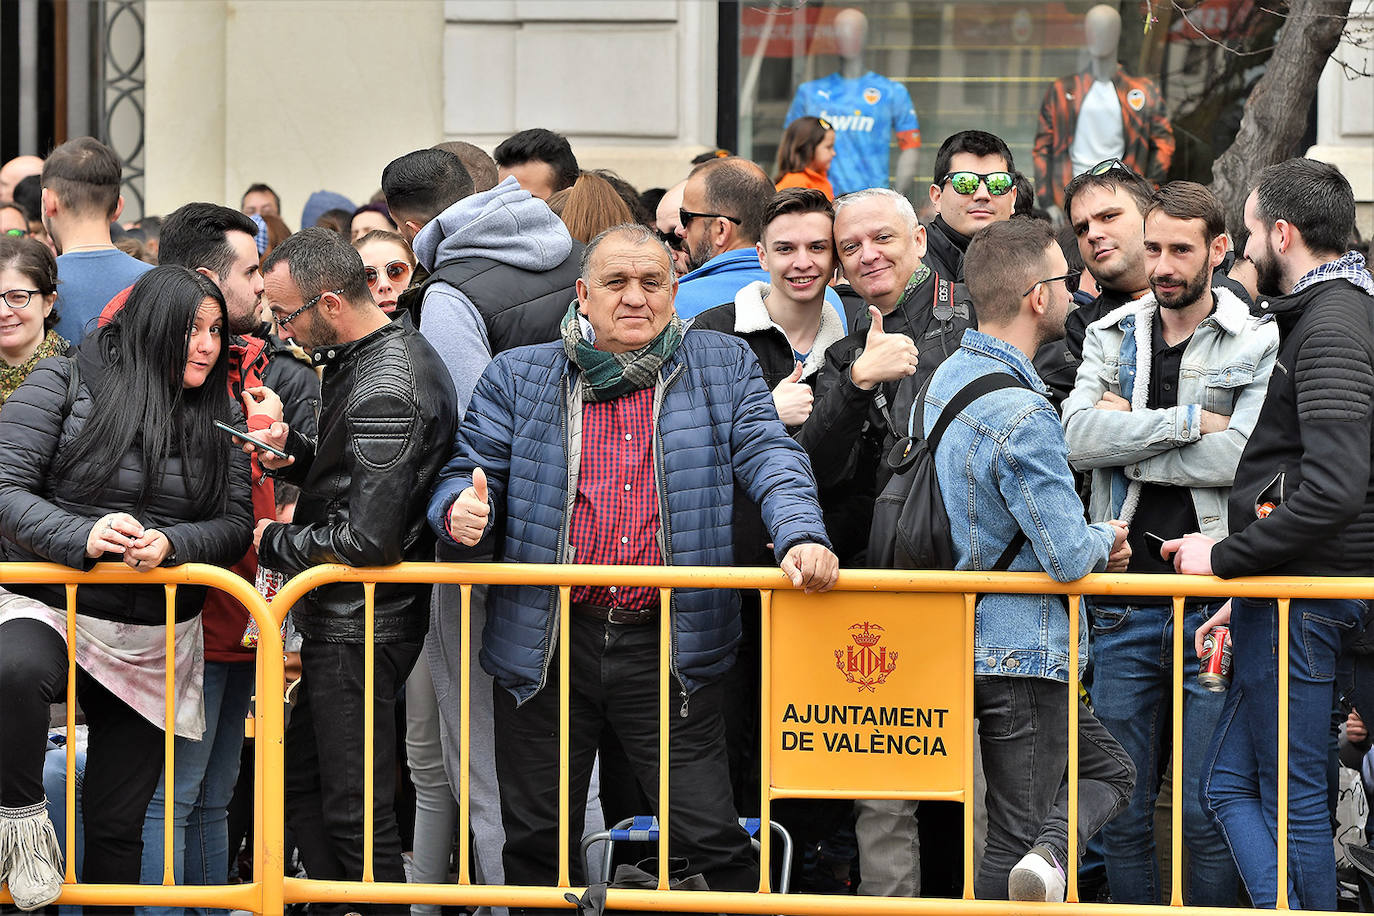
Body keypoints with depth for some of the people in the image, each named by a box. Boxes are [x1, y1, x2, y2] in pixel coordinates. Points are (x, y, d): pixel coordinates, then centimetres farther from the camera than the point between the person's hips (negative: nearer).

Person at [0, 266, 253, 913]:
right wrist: (82, 538, -25)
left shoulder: (220, 416, 9)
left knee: (117, 822, 8)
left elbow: (237, 524, 3)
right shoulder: (65, 385, -3)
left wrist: (170, 543, -18)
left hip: (155, 644, 4)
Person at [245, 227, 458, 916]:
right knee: (303, 788, 17)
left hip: (361, 627, -11)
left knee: (355, 810, -4)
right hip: (346, 619, 11)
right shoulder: (368, 359, 11)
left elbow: (369, 537, -27)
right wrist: (288, 449, 1)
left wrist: (275, 543, -11)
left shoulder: (386, 390, -23)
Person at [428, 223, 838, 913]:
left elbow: (768, 456, -2)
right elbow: (472, 466, 9)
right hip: (546, 644, 1)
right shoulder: (519, 377, 9)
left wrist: (800, 535, -21)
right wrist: (461, 509, -16)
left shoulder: (722, 367, 9)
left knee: (708, 835, -5)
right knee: (536, 839, 9)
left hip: (667, 649, -1)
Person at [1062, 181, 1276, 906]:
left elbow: (1242, 458, -15)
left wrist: (1128, 437, -7)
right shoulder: (1112, 336, 11)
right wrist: (1189, 421, -13)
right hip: (1124, 609, 3)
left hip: (1216, 601, -3)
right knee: (1123, 809, 7)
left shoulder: (1260, 344, 1)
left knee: (1208, 811, -1)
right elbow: (1077, 437, -7)